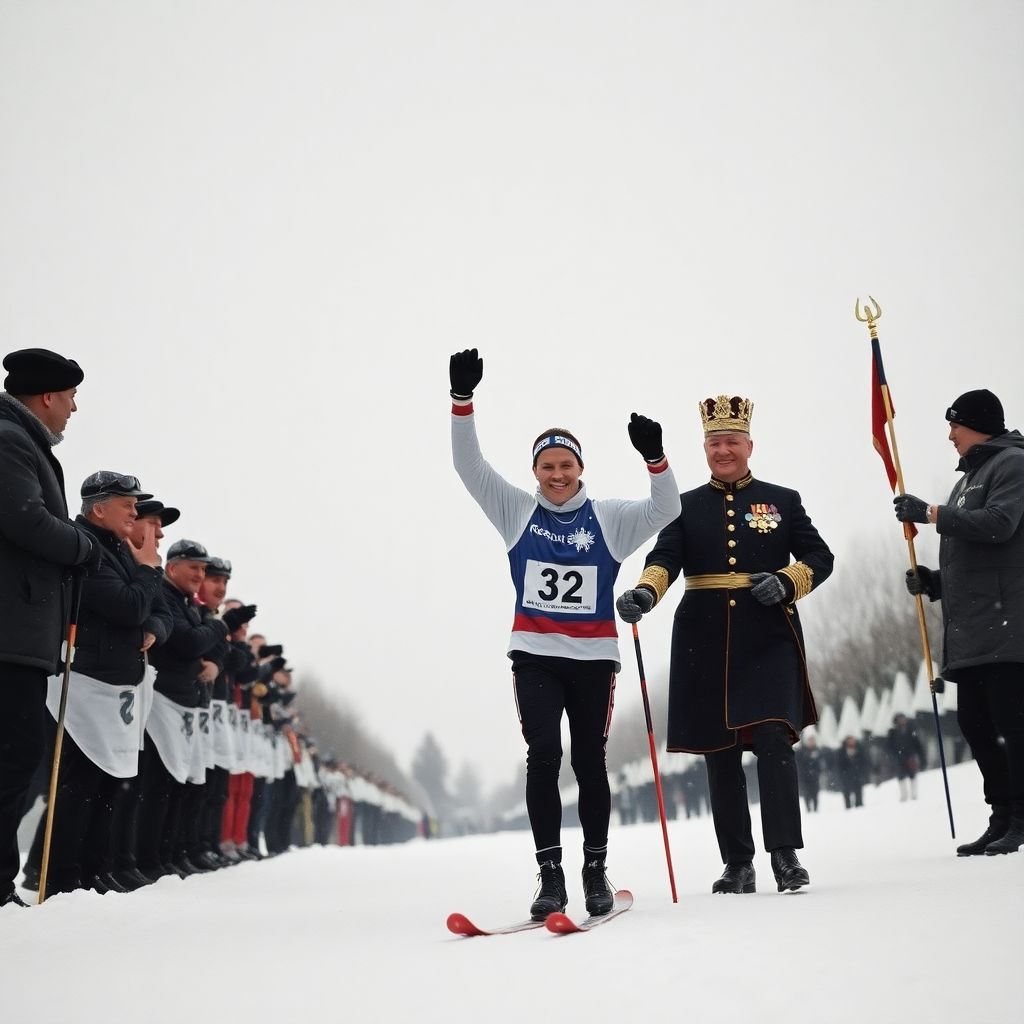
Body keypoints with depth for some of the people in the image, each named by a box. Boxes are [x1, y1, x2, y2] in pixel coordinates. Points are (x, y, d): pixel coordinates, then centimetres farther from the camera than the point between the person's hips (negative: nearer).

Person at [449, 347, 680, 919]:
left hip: (594, 658, 0)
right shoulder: (517, 512, 5)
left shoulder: (610, 519, 3)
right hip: (535, 656, 0)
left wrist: (654, 456, -25)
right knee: (543, 755, -13)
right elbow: (470, 465, -2)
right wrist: (463, 399, -13)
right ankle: (550, 875, -7)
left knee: (590, 763, 5)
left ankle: (596, 870, 20)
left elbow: (666, 510, -8)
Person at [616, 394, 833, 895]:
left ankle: (785, 854, -7)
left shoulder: (783, 501, 12)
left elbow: (820, 558, 11)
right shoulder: (686, 507, 11)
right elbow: (664, 559, -4)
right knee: (720, 753, 4)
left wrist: (786, 582, -9)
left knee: (773, 740, -15)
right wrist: (644, 592, -26)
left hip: (770, 638, -1)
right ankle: (737, 864, 13)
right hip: (706, 642, 1)